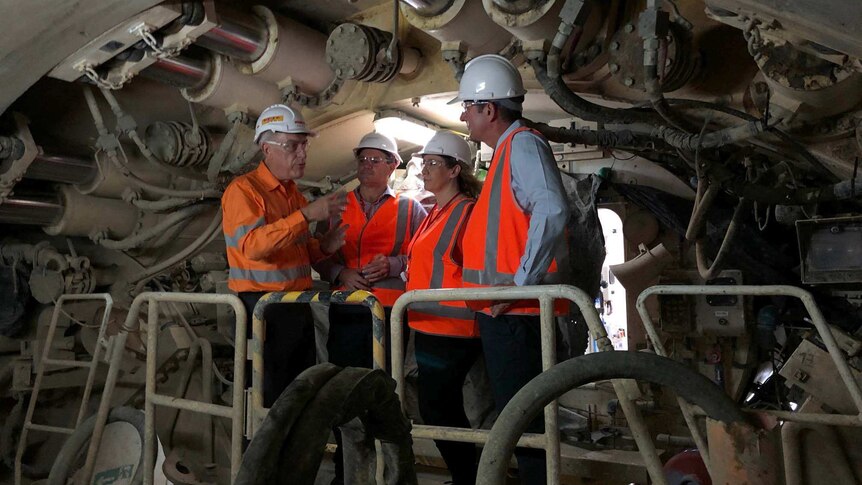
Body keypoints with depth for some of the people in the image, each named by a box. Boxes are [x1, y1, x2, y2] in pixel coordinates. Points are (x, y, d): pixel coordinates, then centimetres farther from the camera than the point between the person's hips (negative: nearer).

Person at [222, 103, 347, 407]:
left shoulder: (294, 193, 16)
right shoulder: (243, 189, -9)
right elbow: (252, 245, -25)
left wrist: (323, 247, 4)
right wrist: (306, 214, -28)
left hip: (297, 306, 8)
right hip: (263, 307, -8)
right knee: (270, 397, 0)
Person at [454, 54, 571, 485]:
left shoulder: (523, 144, -11)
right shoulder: (508, 149, 19)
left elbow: (552, 212, -27)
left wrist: (521, 283, -23)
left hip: (515, 311, -10)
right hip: (504, 310, 10)